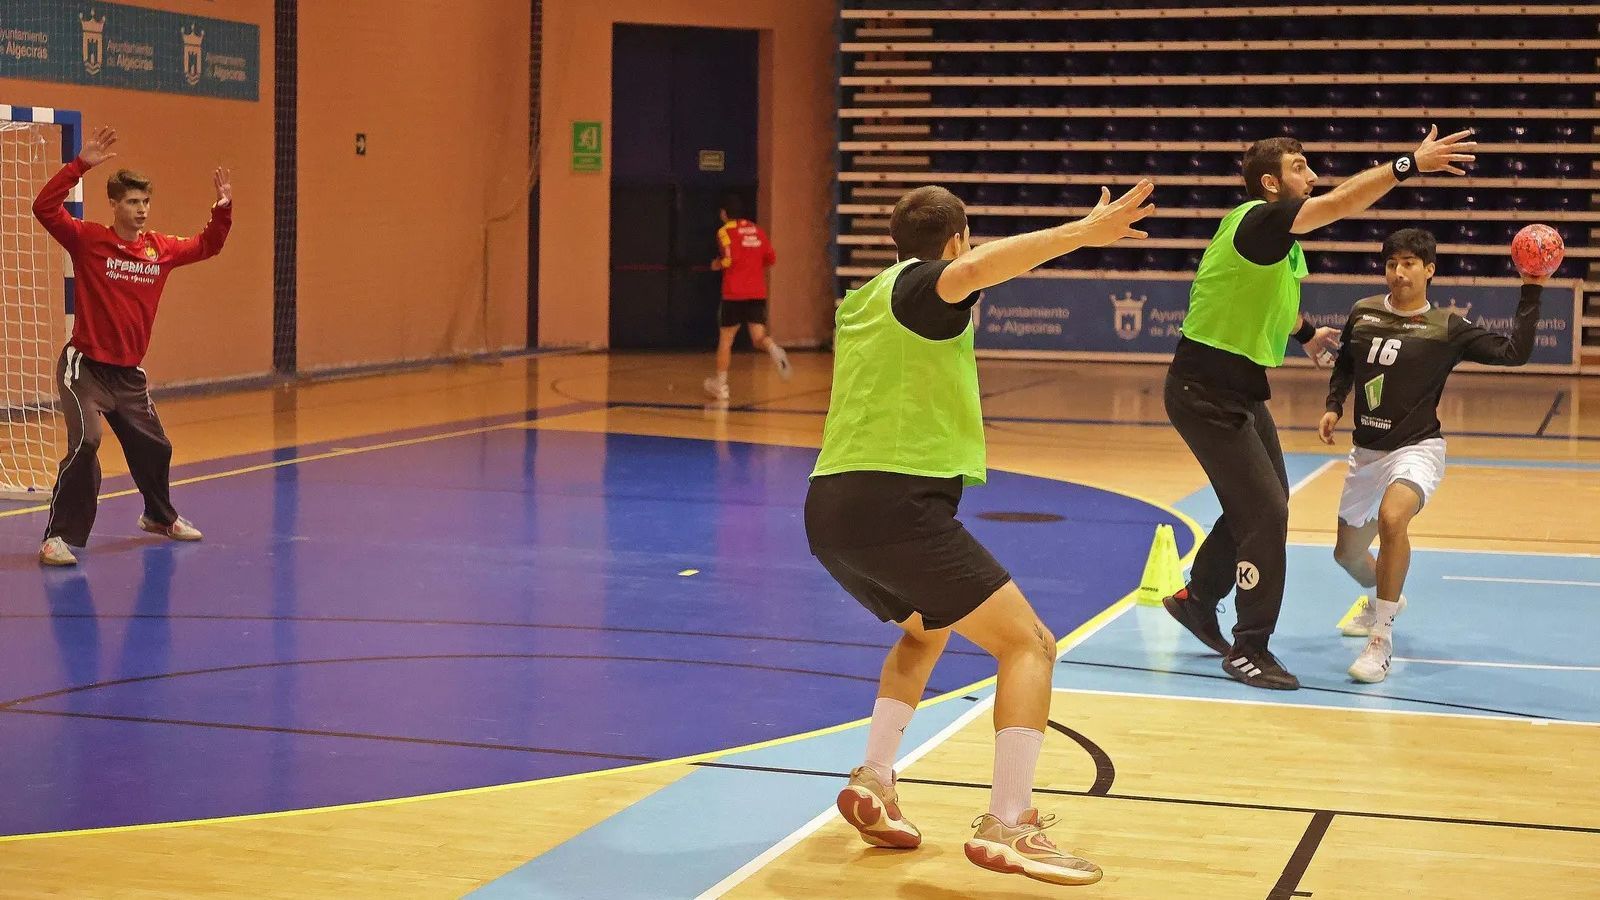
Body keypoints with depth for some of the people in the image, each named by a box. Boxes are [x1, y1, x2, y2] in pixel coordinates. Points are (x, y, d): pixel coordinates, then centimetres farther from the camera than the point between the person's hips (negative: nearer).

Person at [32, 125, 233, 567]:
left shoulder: (160, 248, 3)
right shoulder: (88, 240, -12)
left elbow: (206, 246, 19)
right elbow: (44, 208, -26)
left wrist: (223, 209, 4)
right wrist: (81, 164, -32)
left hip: (129, 373, 6)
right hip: (85, 367, -6)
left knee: (154, 447, 18)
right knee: (84, 444, -22)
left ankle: (159, 516, 45)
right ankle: (59, 537, -14)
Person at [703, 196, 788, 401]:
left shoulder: (725, 231, -4)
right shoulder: (757, 230, 12)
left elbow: (730, 259, -16)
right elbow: (771, 258, 10)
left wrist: (717, 265, 4)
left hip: (734, 294, -4)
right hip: (758, 293, 4)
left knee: (725, 340, 10)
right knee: (758, 337, 1)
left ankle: (720, 385, 16)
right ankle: (773, 349, -33)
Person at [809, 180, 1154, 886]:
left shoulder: (863, 299, 24)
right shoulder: (923, 284, -1)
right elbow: (970, 272, -27)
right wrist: (1081, 232, -33)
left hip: (828, 509, 9)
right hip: (897, 503, -9)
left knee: (923, 630, 33)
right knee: (1029, 645, -4)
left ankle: (875, 783, 18)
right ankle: (1006, 827, -16)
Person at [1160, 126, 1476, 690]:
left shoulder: (1282, 236, 10)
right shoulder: (1258, 219, -20)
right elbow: (1341, 204, -32)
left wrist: (1303, 331, 20)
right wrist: (1410, 165, -36)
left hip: (1242, 388, 10)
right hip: (1205, 391, -10)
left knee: (1262, 505, 18)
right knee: (1265, 510, -11)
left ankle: (1196, 599, 37)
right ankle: (1249, 649, -1)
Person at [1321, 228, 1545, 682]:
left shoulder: (1447, 327, -8)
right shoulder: (1363, 313, 3)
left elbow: (1514, 352, -14)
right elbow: (1344, 364, 20)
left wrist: (1531, 291, -18)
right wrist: (1333, 407, 5)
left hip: (1416, 449, -5)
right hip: (1366, 451, 6)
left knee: (1391, 517, -37)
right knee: (1348, 552, 17)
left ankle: (1381, 641, -27)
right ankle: (1383, 600, 55)